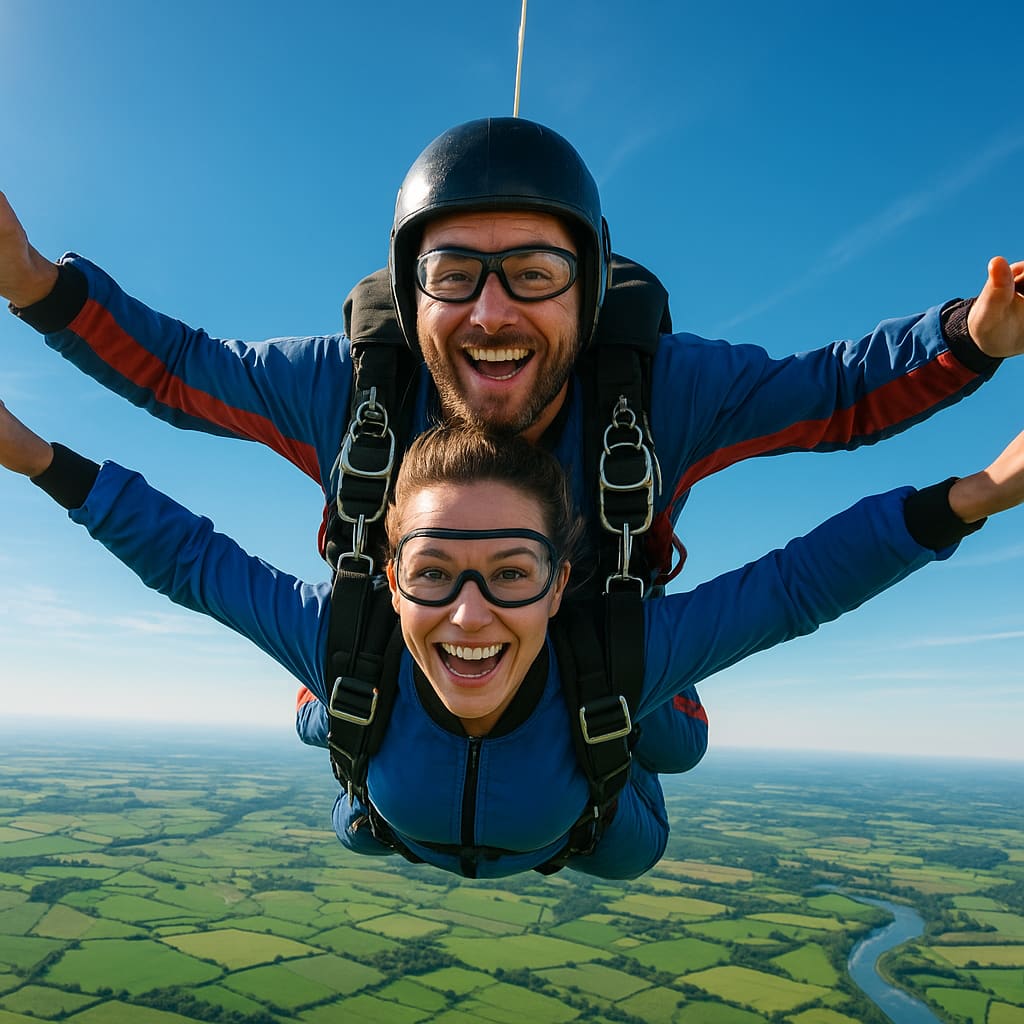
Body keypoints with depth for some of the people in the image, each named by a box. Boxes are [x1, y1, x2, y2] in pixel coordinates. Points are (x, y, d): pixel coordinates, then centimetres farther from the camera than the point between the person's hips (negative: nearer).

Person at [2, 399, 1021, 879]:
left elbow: (797, 584, -39)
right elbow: (188, 557, -31)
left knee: (630, 847, 34)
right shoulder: (349, 646, -44)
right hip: (409, 833, 1)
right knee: (356, 826, 36)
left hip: (572, 832, 0)